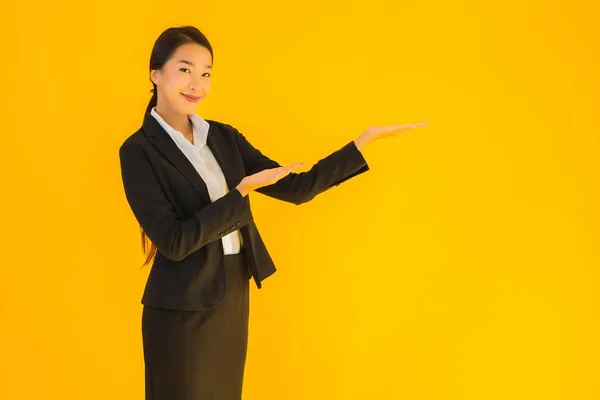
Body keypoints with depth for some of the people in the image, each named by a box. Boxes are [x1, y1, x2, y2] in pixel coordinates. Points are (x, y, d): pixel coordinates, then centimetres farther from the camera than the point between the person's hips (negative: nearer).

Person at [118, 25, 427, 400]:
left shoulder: (224, 136, 6)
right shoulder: (139, 150, -12)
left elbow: (296, 187, 4)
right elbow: (173, 242, -19)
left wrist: (365, 140, 0)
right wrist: (242, 191, -21)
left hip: (234, 299, 6)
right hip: (182, 310, -6)